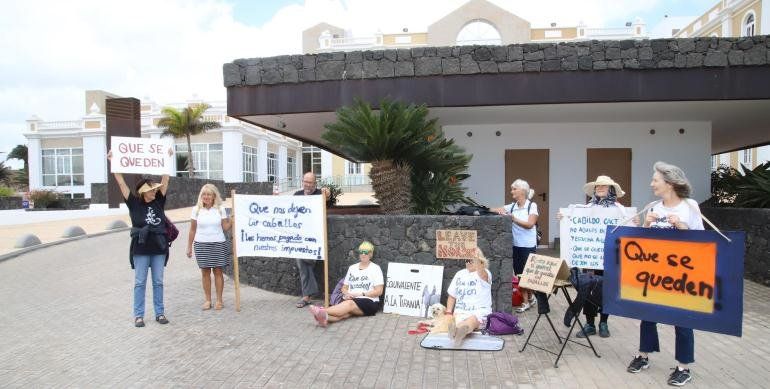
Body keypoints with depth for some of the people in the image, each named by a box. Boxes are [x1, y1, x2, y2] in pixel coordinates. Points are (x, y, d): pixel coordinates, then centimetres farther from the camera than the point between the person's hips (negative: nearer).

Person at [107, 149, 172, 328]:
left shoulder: (159, 201, 2)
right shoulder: (134, 203, -5)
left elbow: (165, 180, 2)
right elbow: (121, 183, -7)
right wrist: (113, 163, -11)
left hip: (159, 248, 3)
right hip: (141, 249, -2)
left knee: (158, 282, 10)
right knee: (140, 282, 6)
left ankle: (160, 313, 18)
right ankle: (138, 315, 15)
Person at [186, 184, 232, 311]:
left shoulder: (220, 209, 1)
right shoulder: (196, 209, 2)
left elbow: (225, 227, 1)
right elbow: (192, 230, 6)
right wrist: (189, 246, 6)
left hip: (218, 243, 0)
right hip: (201, 244, 1)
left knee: (218, 271, 2)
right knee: (205, 272, 4)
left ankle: (219, 300, 11)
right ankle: (207, 300, 14)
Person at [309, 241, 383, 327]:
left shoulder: (375, 268, 5)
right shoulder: (352, 268, 19)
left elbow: (379, 291, -3)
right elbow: (344, 287, 20)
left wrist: (361, 294, -12)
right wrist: (346, 294, -4)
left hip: (368, 301, -4)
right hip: (351, 299, 4)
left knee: (349, 304, -37)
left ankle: (323, 311, -61)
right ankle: (325, 318, -65)